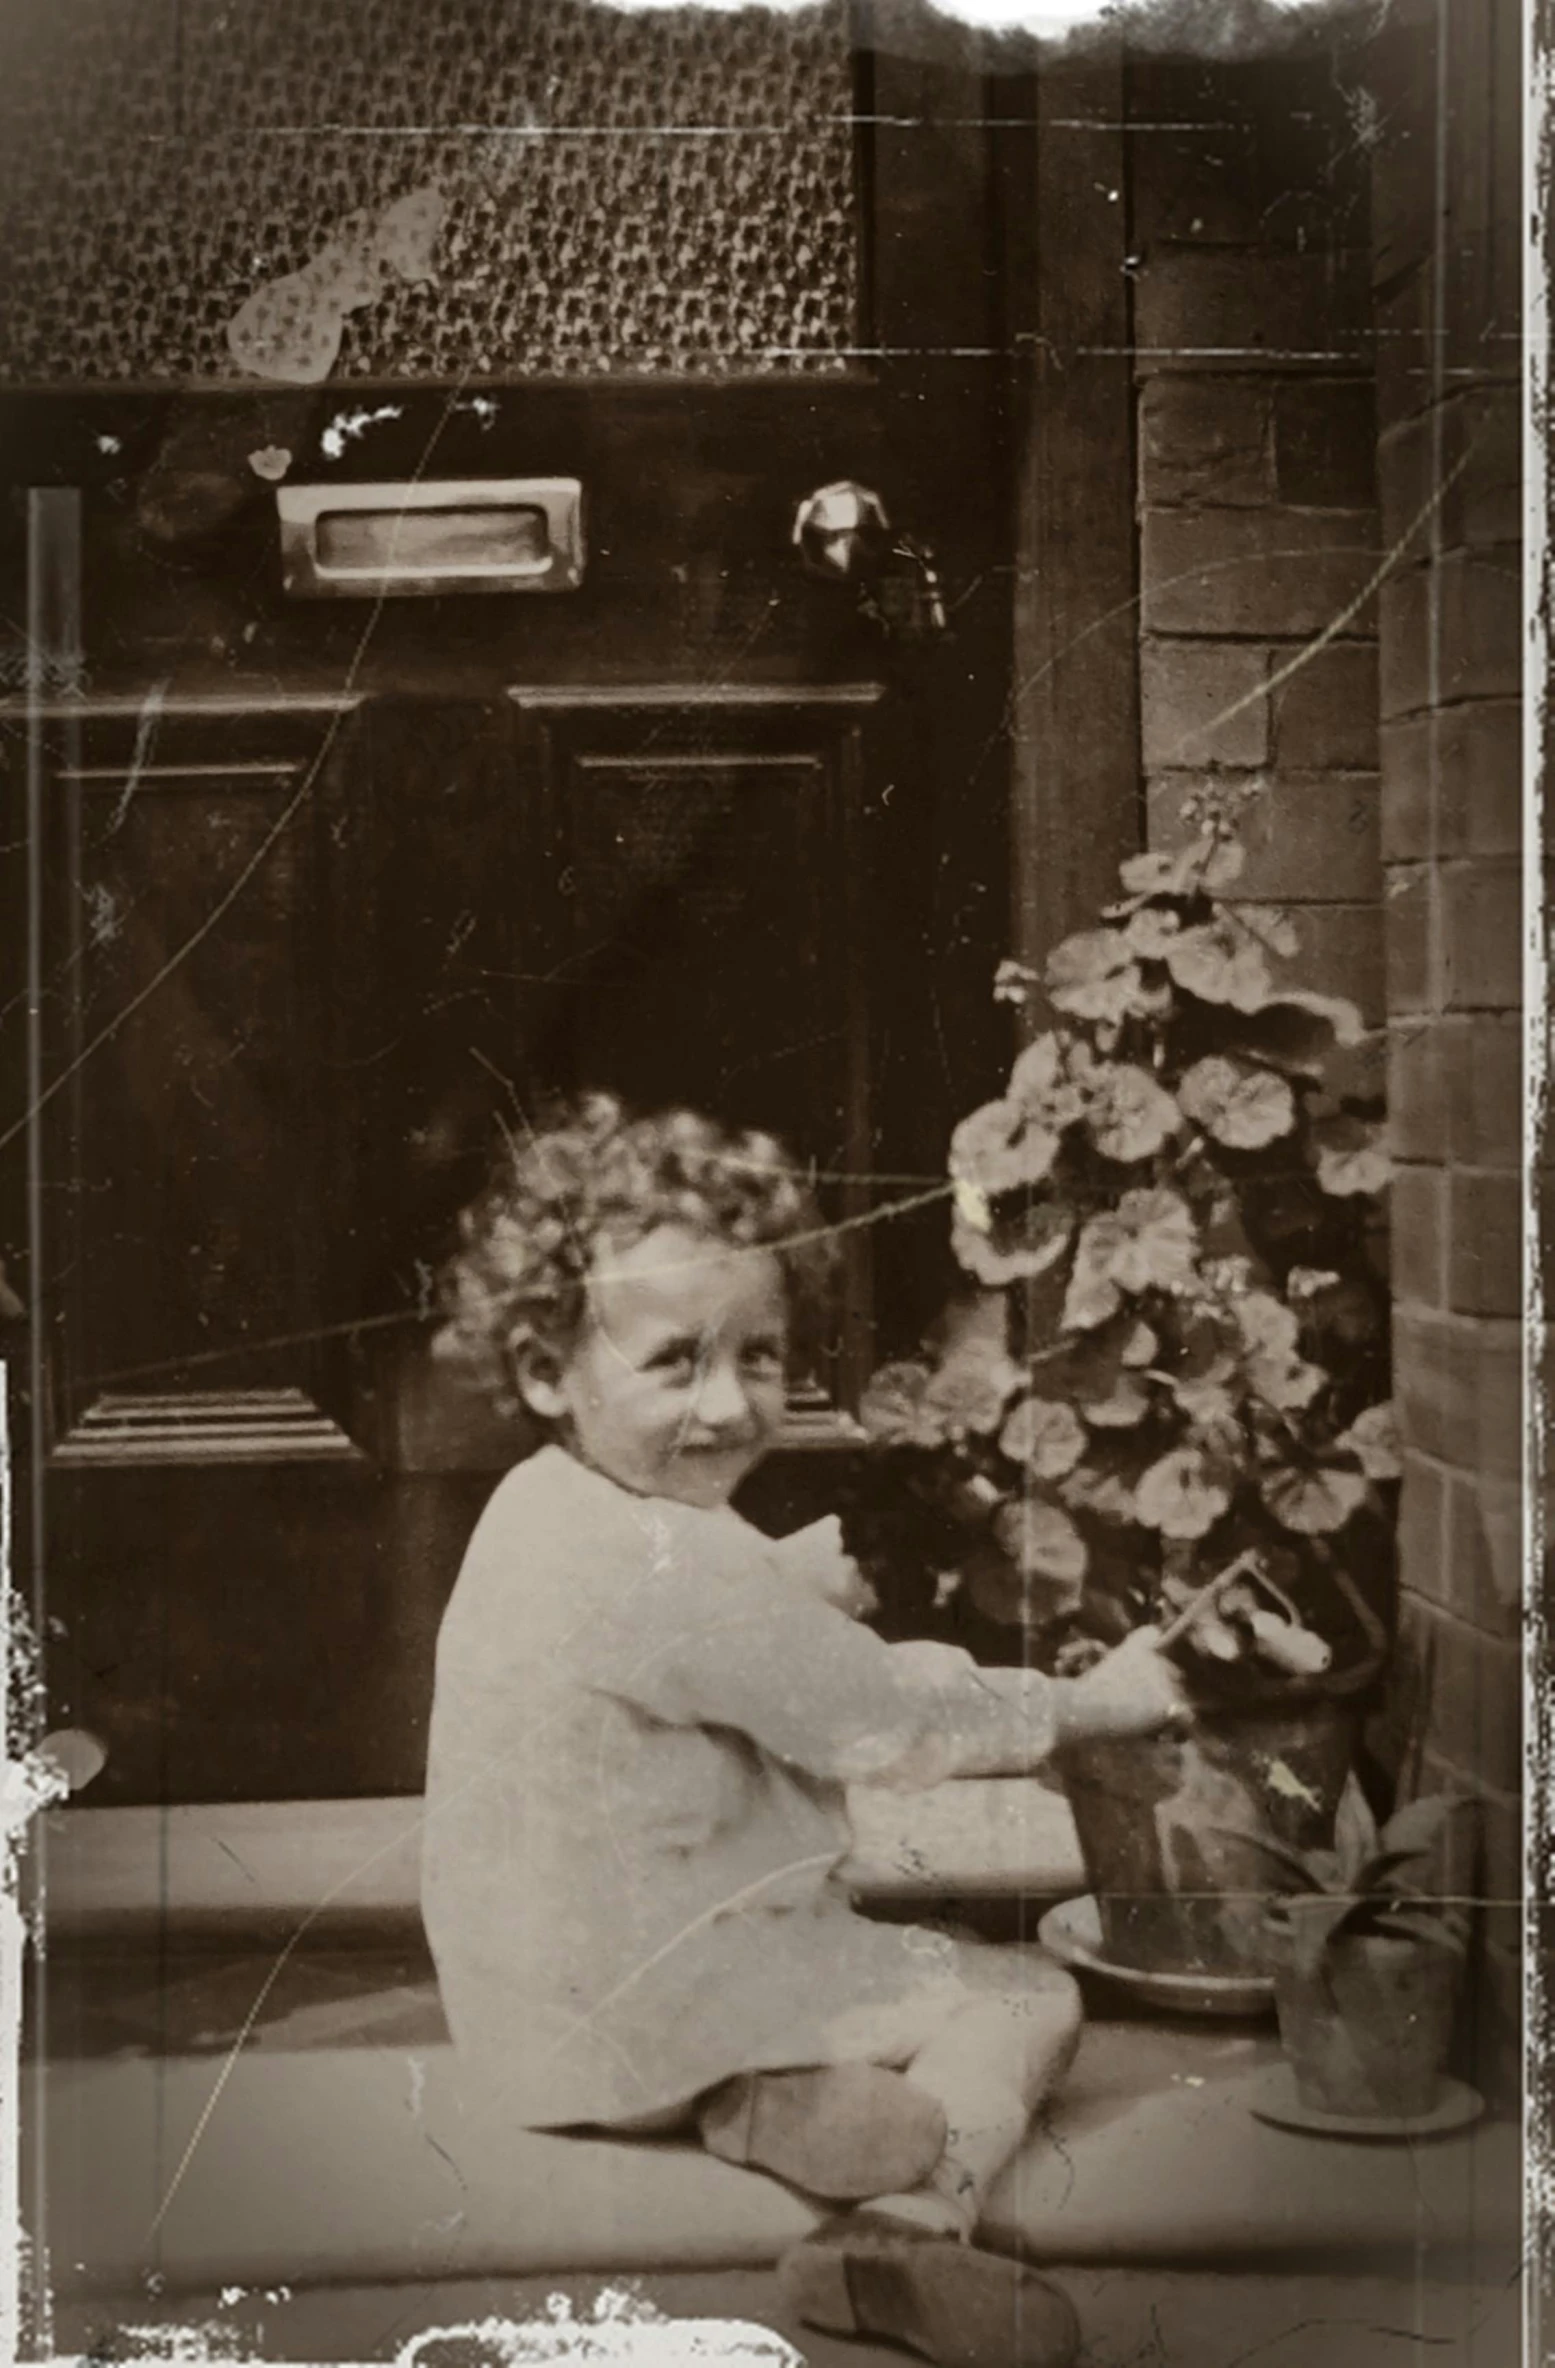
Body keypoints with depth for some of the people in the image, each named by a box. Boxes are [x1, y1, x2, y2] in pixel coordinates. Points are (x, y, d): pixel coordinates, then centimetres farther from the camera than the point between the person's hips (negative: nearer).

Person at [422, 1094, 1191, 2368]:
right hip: (642, 2015, -9)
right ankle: (908, 2222, -19)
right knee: (1026, 2000, 0)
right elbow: (886, 1726, -18)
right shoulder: (682, 1570, -28)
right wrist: (1088, 1701, -6)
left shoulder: (541, 1505, 3)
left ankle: (776, 2097, 3)